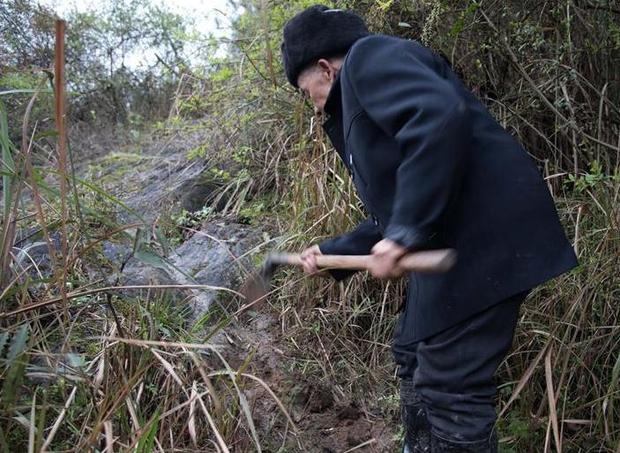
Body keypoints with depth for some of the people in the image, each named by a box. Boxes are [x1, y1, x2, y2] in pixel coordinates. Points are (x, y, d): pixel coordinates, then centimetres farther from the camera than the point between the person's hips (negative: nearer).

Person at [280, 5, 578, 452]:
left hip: (483, 238, -11)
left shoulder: (370, 55, -3)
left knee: (448, 387, -4)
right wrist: (333, 253, 27)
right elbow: (394, 216, 25)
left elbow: (441, 115, -25)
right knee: (414, 352, 23)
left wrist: (405, 232, -27)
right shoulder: (358, 104, 25)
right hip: (453, 244, 11)